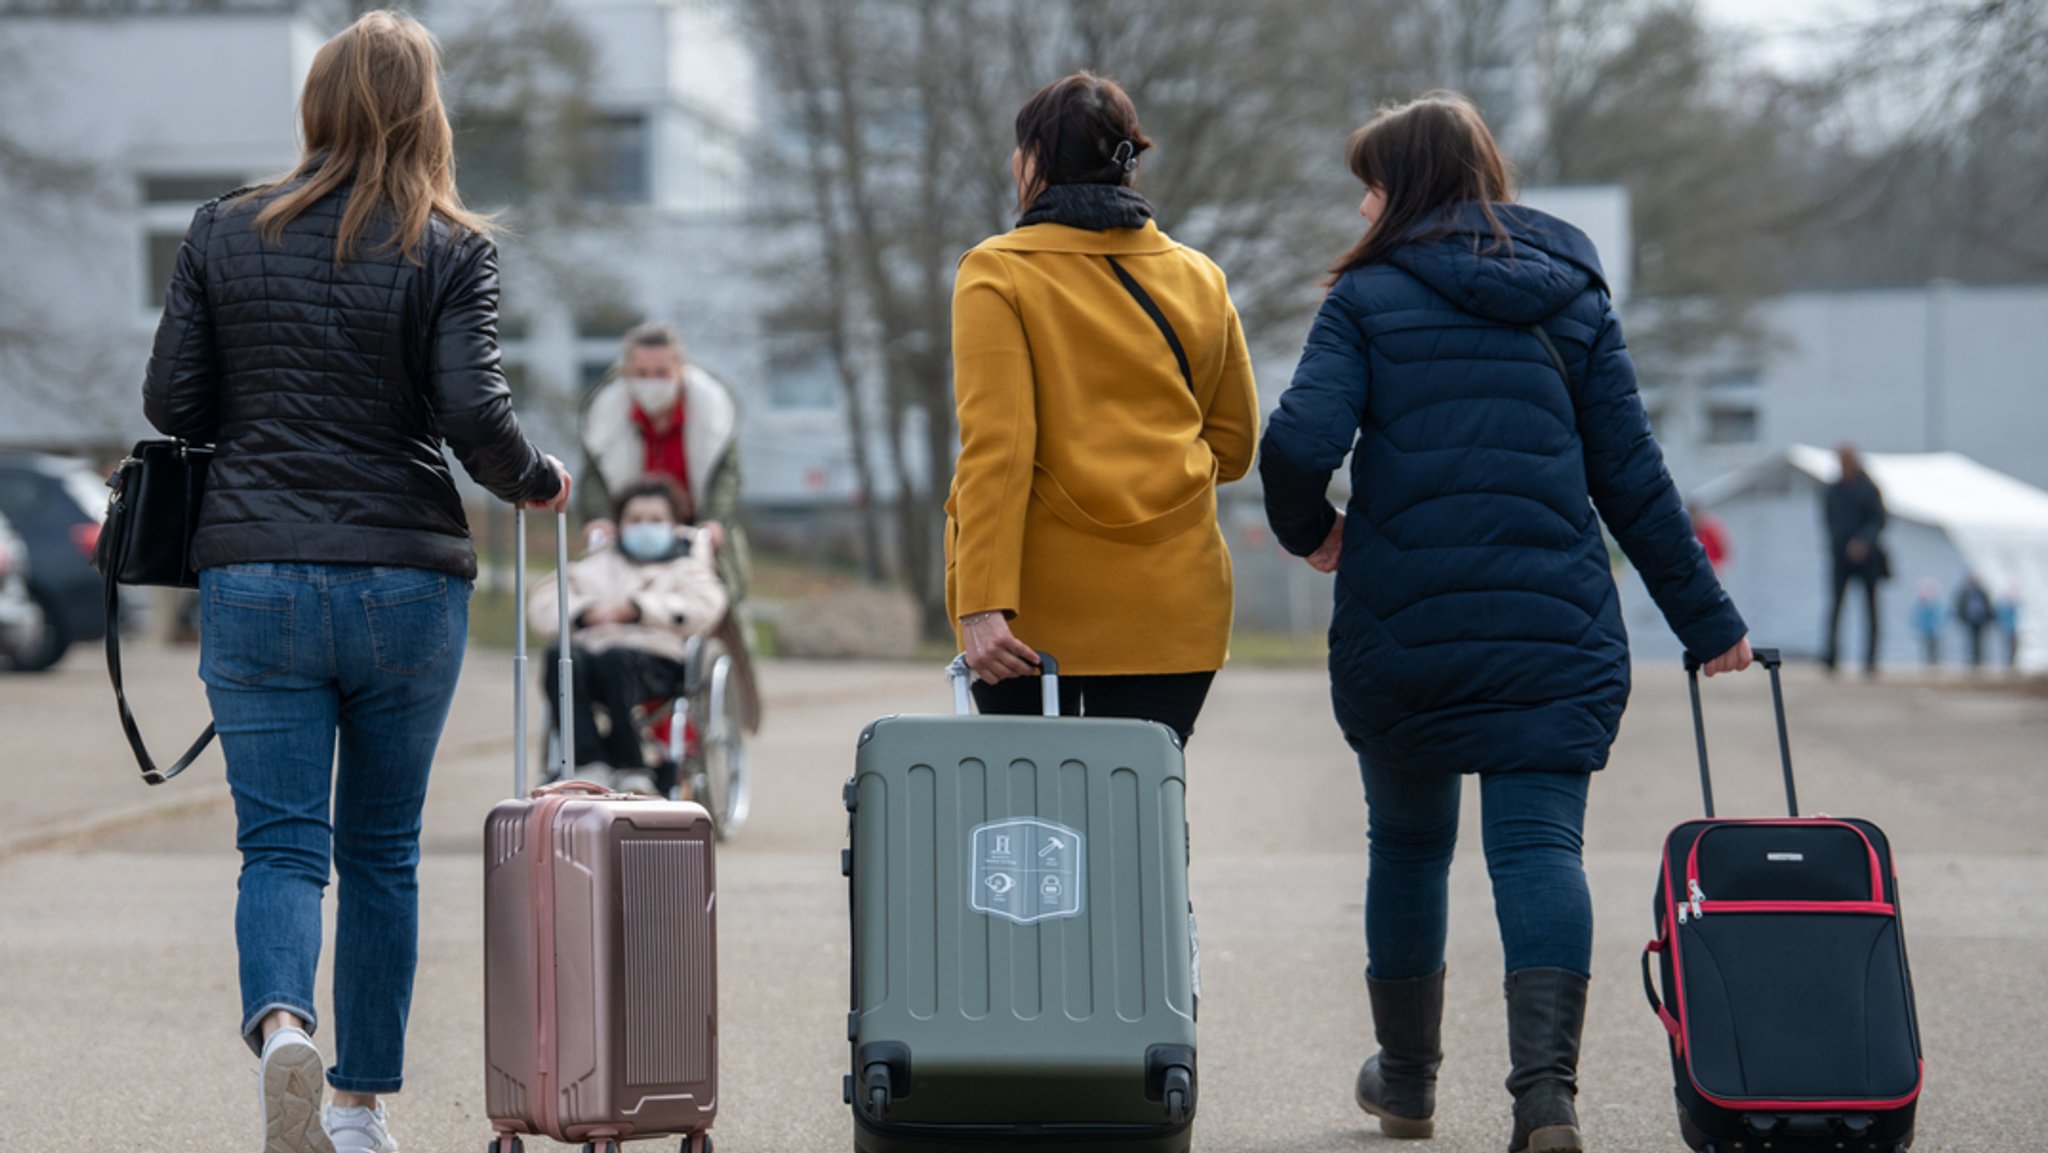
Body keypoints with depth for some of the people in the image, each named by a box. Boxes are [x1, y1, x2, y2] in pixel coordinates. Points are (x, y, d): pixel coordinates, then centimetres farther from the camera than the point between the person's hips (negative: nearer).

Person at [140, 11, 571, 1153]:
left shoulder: (225, 233, 3)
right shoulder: (453, 249, -4)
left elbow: (172, 402, 3)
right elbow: (476, 413, -13)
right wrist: (540, 483, 6)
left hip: (255, 577, 1)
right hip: (408, 581, -1)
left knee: (281, 842, 0)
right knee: (384, 850, 12)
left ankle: (280, 1023, -28)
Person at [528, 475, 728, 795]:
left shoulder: (687, 565, 24)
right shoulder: (601, 563, 31)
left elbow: (703, 608, 1)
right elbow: (542, 606, 20)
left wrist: (635, 608, -4)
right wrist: (585, 612, 0)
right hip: (594, 644, 3)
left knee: (615, 658, -38)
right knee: (560, 655, -33)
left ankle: (631, 772, -35)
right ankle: (591, 766, -40)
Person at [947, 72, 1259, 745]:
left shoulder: (998, 274, -4)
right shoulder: (1200, 281, 9)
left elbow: (995, 447, -14)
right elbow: (1234, 445, 16)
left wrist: (982, 602, -18)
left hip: (1036, 609, -3)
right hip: (1169, 608, 3)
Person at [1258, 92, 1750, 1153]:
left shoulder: (1368, 297, 0)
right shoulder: (1572, 299, 10)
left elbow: (1298, 445, -15)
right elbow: (1631, 475, 8)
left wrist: (1308, 531, 7)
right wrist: (1706, 618, 13)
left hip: (1400, 625, -1)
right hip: (1556, 627, 1)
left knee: (1408, 839, 16)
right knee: (1540, 842, -4)